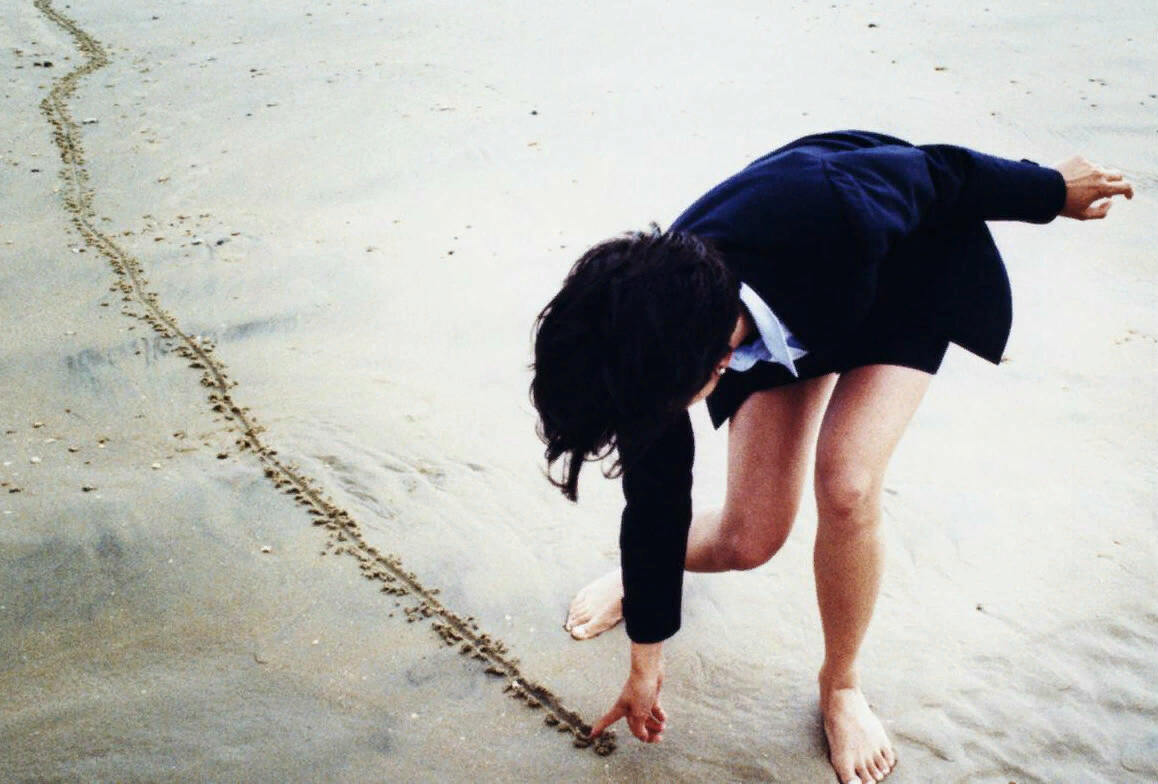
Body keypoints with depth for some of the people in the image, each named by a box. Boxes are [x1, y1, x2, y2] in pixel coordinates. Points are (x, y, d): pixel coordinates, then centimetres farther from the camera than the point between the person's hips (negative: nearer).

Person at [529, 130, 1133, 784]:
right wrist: (646, 662, -5)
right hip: (783, 316, 2)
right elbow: (656, 498, -16)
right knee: (749, 539, -5)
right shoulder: (652, 342, -30)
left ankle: (842, 686, 5)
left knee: (847, 487, -22)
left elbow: (937, 172, -24)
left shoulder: (829, 216, -46)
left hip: (908, 272, -2)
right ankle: (642, 573, 31)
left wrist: (1051, 190, -4)